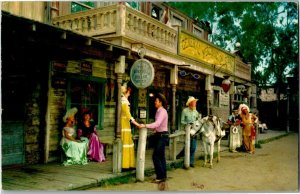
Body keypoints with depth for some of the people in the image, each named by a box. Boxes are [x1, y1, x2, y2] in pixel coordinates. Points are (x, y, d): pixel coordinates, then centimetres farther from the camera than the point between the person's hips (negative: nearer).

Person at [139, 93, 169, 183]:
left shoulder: (162, 111, -17)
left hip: (162, 135, -9)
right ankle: (163, 176, 20)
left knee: (156, 156, -9)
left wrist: (145, 125, -34)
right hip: (159, 135, 9)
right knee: (161, 156, 12)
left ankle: (160, 176, -1)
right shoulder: (158, 111, 11)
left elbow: (157, 123, -30)